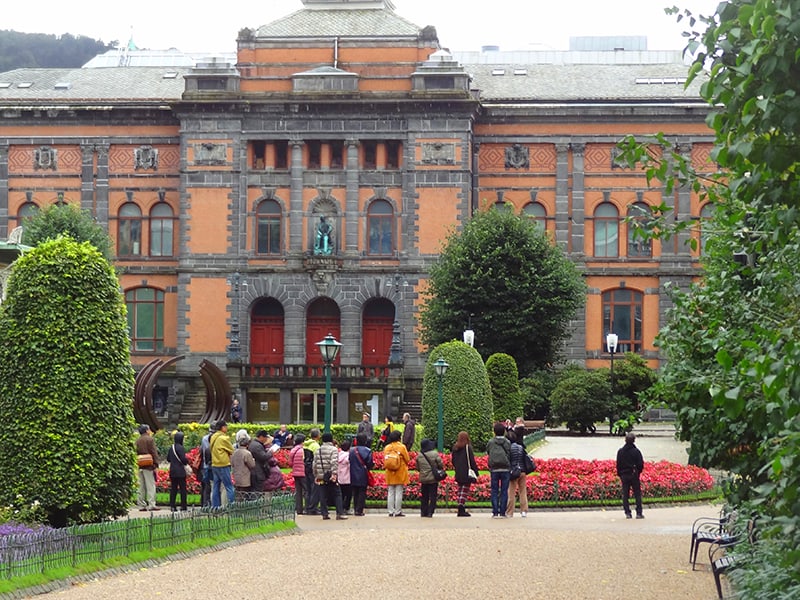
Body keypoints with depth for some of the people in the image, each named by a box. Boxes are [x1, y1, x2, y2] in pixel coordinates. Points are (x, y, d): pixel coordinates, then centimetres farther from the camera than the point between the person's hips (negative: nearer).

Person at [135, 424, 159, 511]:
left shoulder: (138, 440, 10)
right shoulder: (150, 439, -8)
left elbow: (137, 452, 13)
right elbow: (154, 453, -11)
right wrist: (156, 465, -8)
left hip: (140, 467, 6)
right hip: (149, 465, -6)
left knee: (142, 487, 9)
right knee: (151, 486, -4)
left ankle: (142, 505, 9)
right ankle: (151, 504, -10)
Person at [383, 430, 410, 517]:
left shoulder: (387, 448, 2)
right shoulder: (402, 447, -10)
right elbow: (407, 459, -5)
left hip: (390, 473, 4)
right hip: (400, 473, -4)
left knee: (390, 493, 8)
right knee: (399, 493, -1)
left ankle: (391, 512, 6)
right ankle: (398, 512, -2)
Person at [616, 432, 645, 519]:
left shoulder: (620, 451, -2)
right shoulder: (636, 451, -10)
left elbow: (618, 464, 2)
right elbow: (641, 464, -6)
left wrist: (620, 474, 13)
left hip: (624, 475, 2)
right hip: (634, 475, -2)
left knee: (625, 495, 6)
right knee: (637, 494, 4)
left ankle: (627, 513, 3)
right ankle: (639, 513, 1)